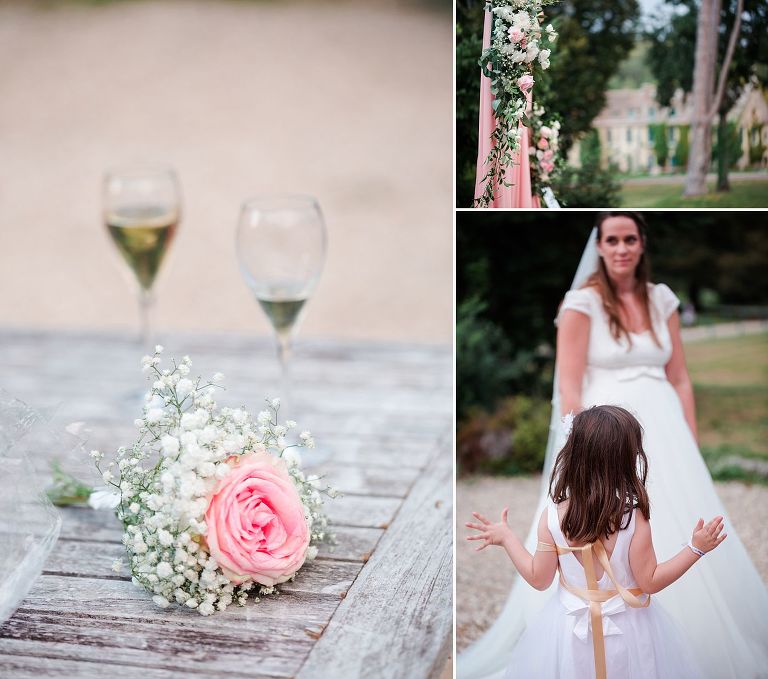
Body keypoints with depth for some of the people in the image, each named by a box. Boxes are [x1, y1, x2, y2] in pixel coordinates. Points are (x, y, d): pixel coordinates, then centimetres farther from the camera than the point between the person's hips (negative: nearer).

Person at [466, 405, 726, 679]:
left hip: (572, 624, 2)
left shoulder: (552, 516, -17)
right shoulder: (635, 518, -22)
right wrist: (696, 547, -11)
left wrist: (507, 538, 6)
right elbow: (650, 582, -14)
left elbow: (539, 578, -6)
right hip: (626, 630, -1)